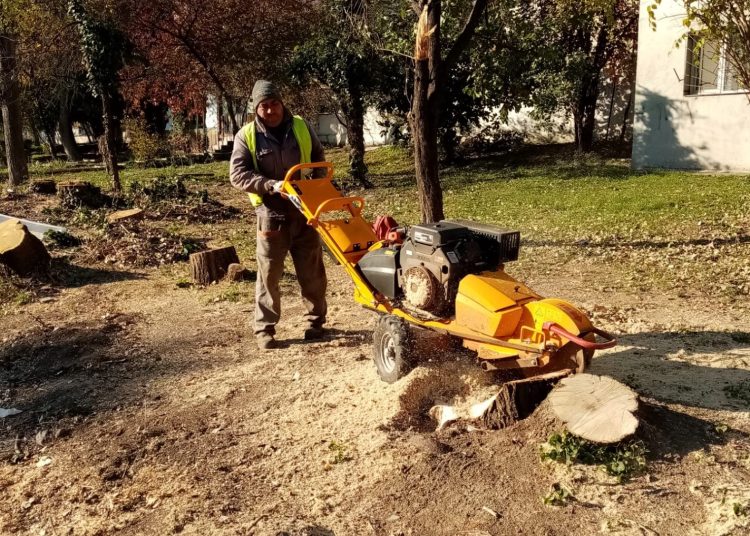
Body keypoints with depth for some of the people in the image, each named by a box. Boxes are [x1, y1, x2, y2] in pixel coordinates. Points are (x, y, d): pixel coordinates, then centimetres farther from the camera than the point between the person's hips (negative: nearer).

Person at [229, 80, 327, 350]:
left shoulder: (301, 127, 5)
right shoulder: (246, 135, -5)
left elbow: (319, 158, 17)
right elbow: (237, 174, -10)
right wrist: (271, 185, -23)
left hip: (304, 209, 3)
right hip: (271, 212, -2)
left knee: (312, 272, 9)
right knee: (269, 274, 1)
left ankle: (315, 321, 26)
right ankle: (265, 330, 11)